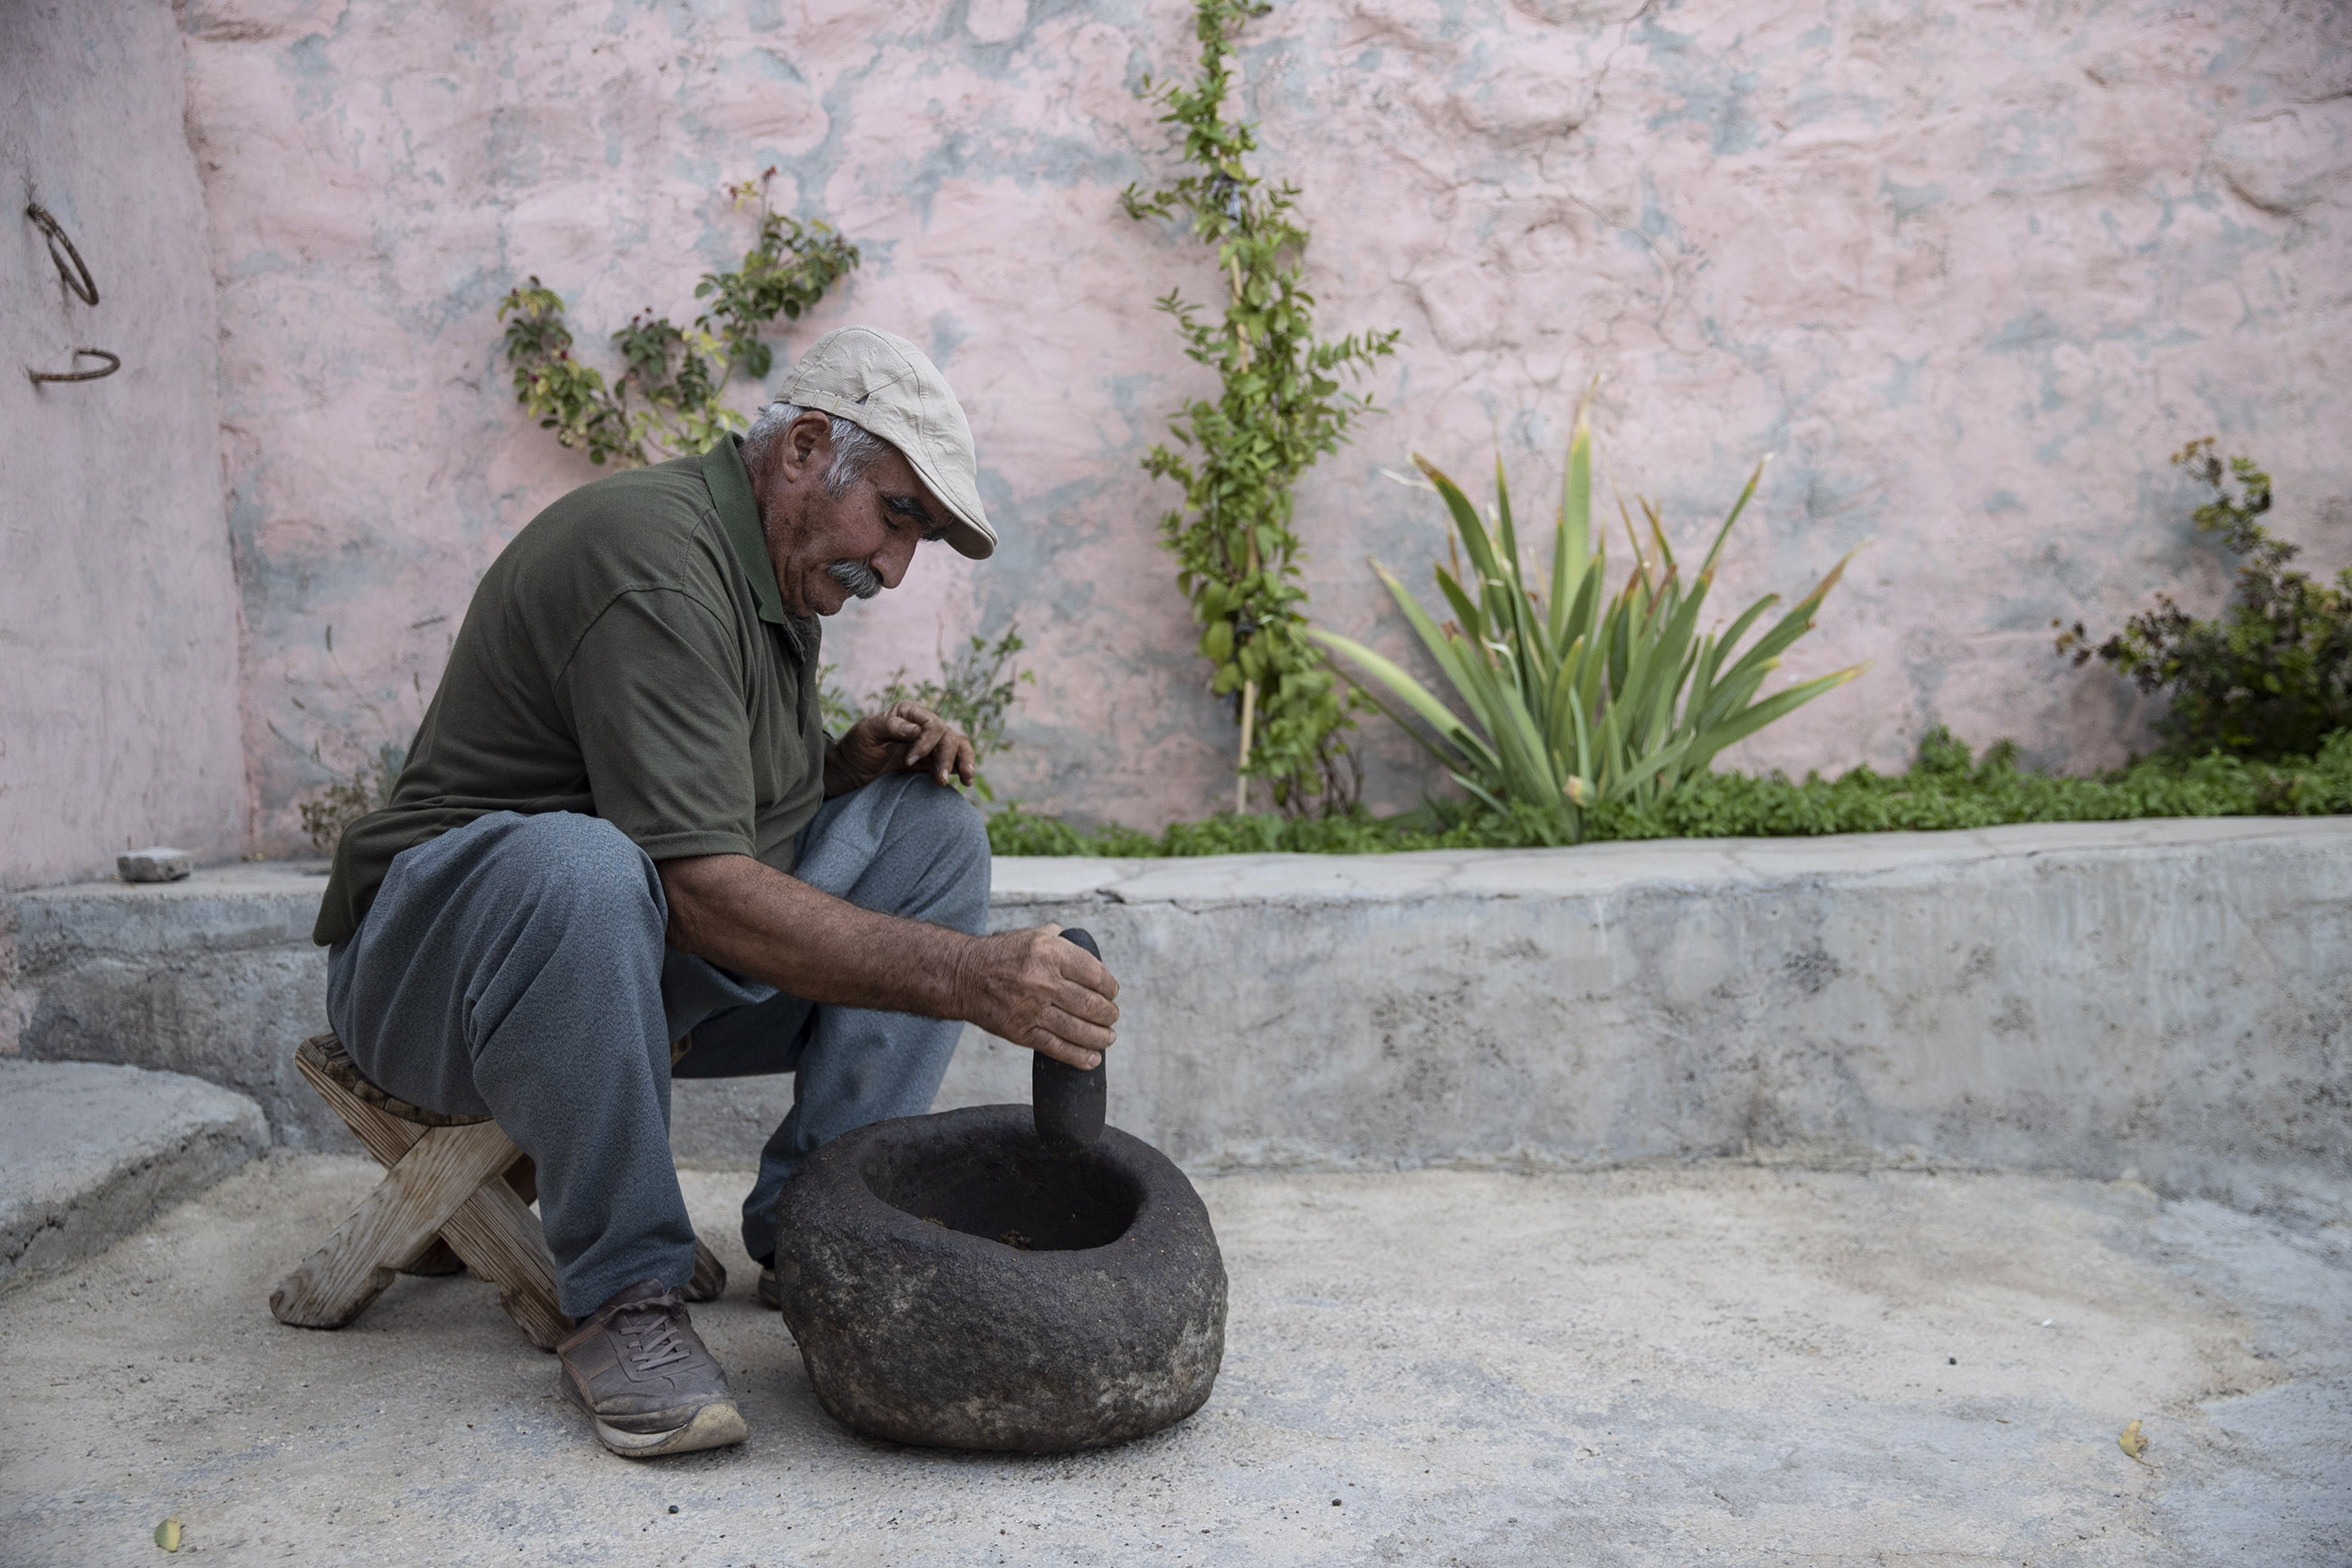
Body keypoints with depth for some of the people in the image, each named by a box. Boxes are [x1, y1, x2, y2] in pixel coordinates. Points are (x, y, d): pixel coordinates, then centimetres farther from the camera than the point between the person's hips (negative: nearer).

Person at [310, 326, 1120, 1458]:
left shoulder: (772, 567, 9)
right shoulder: (656, 565, -23)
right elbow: (702, 894, -33)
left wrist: (852, 760, -2)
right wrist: (964, 976, -38)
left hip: (646, 955, 9)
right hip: (438, 959, -9)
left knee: (930, 825, -1)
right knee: (582, 868, -42)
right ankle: (623, 1297, -22)